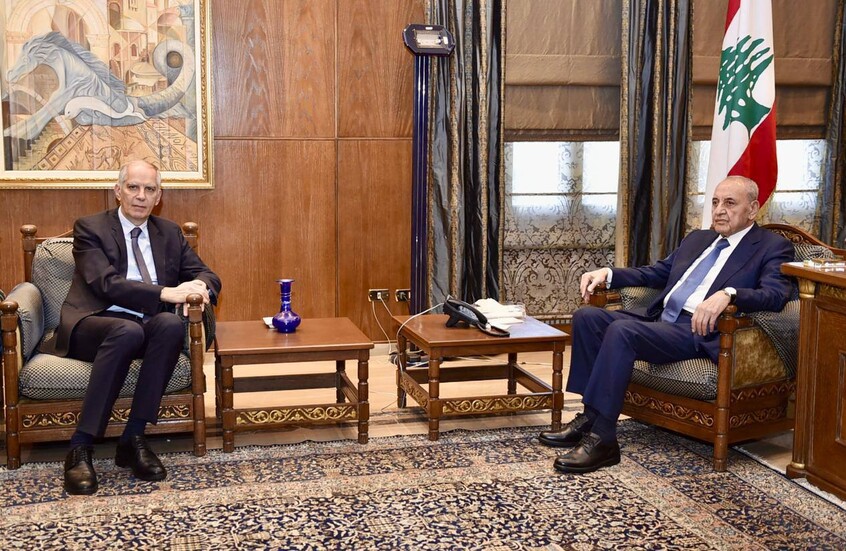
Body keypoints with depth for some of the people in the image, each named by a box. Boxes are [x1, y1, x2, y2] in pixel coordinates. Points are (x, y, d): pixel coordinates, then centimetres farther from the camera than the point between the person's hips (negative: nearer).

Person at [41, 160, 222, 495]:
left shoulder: (170, 233, 17)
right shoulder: (90, 228, 2)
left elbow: (206, 275, 13)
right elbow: (107, 284, -13)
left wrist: (200, 289, -13)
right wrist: (166, 293, -24)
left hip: (149, 328, 4)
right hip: (94, 324, -4)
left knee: (171, 323, -32)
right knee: (128, 330, -38)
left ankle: (133, 438, -26)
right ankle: (81, 447, -32)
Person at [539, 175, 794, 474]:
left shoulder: (773, 247, 3)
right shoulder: (696, 239, 25)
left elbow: (776, 295, -15)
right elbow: (655, 273, 31)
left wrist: (728, 294, -33)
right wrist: (608, 274, 14)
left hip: (699, 330, -8)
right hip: (658, 316, 8)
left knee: (621, 330, -30)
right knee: (587, 317, -8)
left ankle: (602, 439, -26)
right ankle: (590, 415, -4)